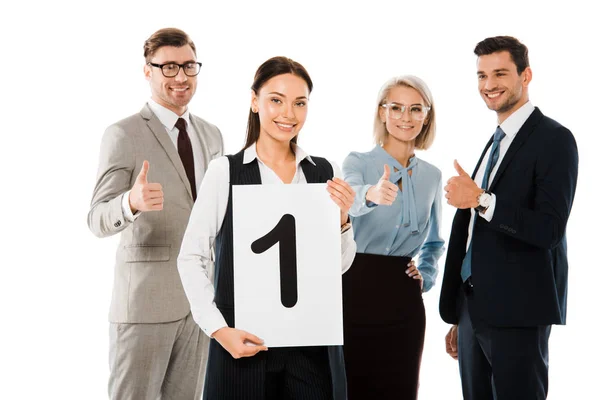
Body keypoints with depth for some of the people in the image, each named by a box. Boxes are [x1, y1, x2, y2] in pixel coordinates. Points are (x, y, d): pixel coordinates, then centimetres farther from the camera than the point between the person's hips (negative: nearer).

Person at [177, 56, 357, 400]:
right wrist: (219, 329, -12)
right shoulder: (225, 171, -5)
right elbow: (191, 258, -4)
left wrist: (341, 219, -7)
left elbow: (340, 265, 10)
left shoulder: (326, 173, 5)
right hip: (245, 342, -3)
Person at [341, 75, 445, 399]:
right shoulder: (358, 162, -3)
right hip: (356, 291, -4)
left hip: (402, 299, 4)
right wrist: (372, 194, -50)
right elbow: (351, 196, -28)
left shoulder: (432, 176, 11)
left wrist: (426, 275, 6)